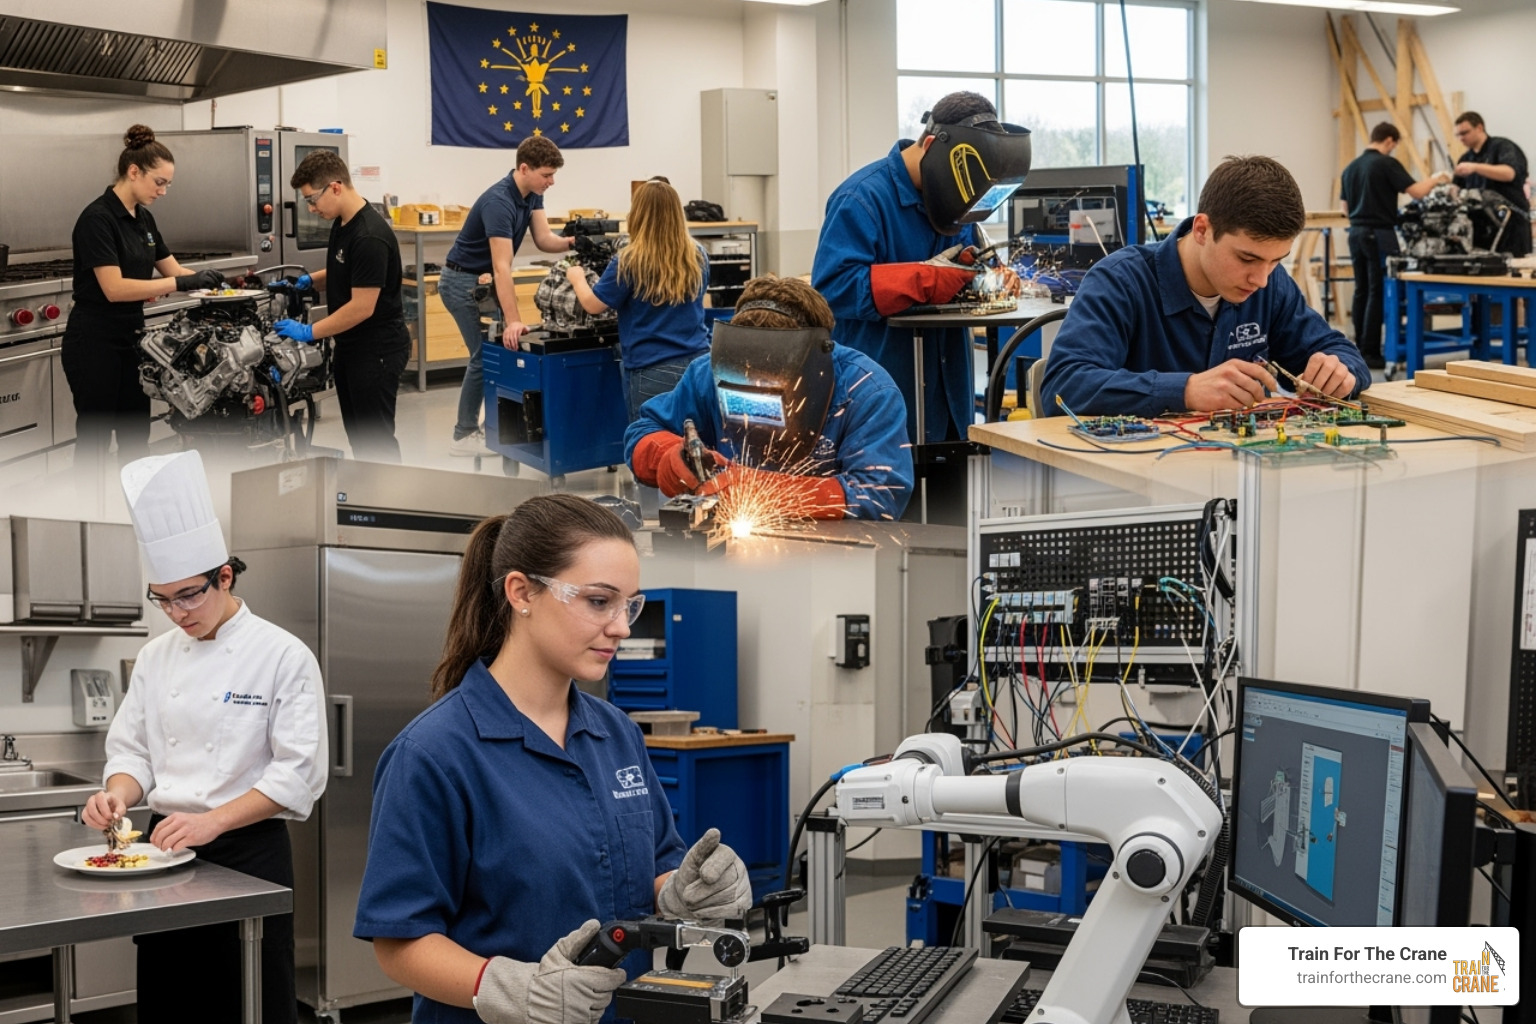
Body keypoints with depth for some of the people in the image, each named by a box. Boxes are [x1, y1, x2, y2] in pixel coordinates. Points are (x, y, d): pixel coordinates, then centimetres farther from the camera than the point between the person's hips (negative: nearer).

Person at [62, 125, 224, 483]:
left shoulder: (143, 218, 9)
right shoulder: (98, 218, -19)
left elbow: (172, 270, 15)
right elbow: (114, 288, -26)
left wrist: (206, 280, -6)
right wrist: (182, 284, -28)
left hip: (131, 338, 9)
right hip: (94, 343, -9)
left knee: (136, 436, 12)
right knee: (94, 439, 0)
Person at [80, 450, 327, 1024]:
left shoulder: (282, 656, -9)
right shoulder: (157, 658, 8)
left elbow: (299, 772, -13)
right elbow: (131, 750, 13)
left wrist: (212, 822, -21)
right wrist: (119, 794, -9)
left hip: (247, 851, -5)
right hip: (165, 846, 5)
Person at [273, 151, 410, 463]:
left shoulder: (370, 236, -25)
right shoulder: (342, 223, 6)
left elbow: (362, 307, -25)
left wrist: (309, 332, -19)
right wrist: (310, 280, 5)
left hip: (377, 349, -10)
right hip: (351, 345, 10)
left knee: (375, 436, -4)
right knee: (357, 431, 16)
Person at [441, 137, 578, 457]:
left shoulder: (532, 194, -3)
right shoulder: (498, 202, -31)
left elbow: (543, 238, -10)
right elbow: (502, 267, -37)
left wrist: (572, 242, -31)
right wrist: (513, 321, -42)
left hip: (483, 280, 9)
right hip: (462, 281, -9)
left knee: (501, 348, 10)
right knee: (485, 354, -7)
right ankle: (464, 435, 2)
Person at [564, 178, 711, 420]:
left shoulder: (629, 262, -11)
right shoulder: (698, 257, 4)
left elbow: (593, 305, 2)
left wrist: (577, 278, 24)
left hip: (653, 372, -4)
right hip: (698, 364, 4)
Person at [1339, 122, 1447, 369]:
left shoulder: (1350, 167, 11)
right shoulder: (1387, 164, -10)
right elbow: (1416, 192, -15)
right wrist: (1436, 178, 2)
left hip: (1356, 233, 7)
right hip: (1380, 234, -7)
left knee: (1362, 291, 11)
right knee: (1378, 293, -5)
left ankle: (1360, 348, 13)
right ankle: (1371, 353, -7)